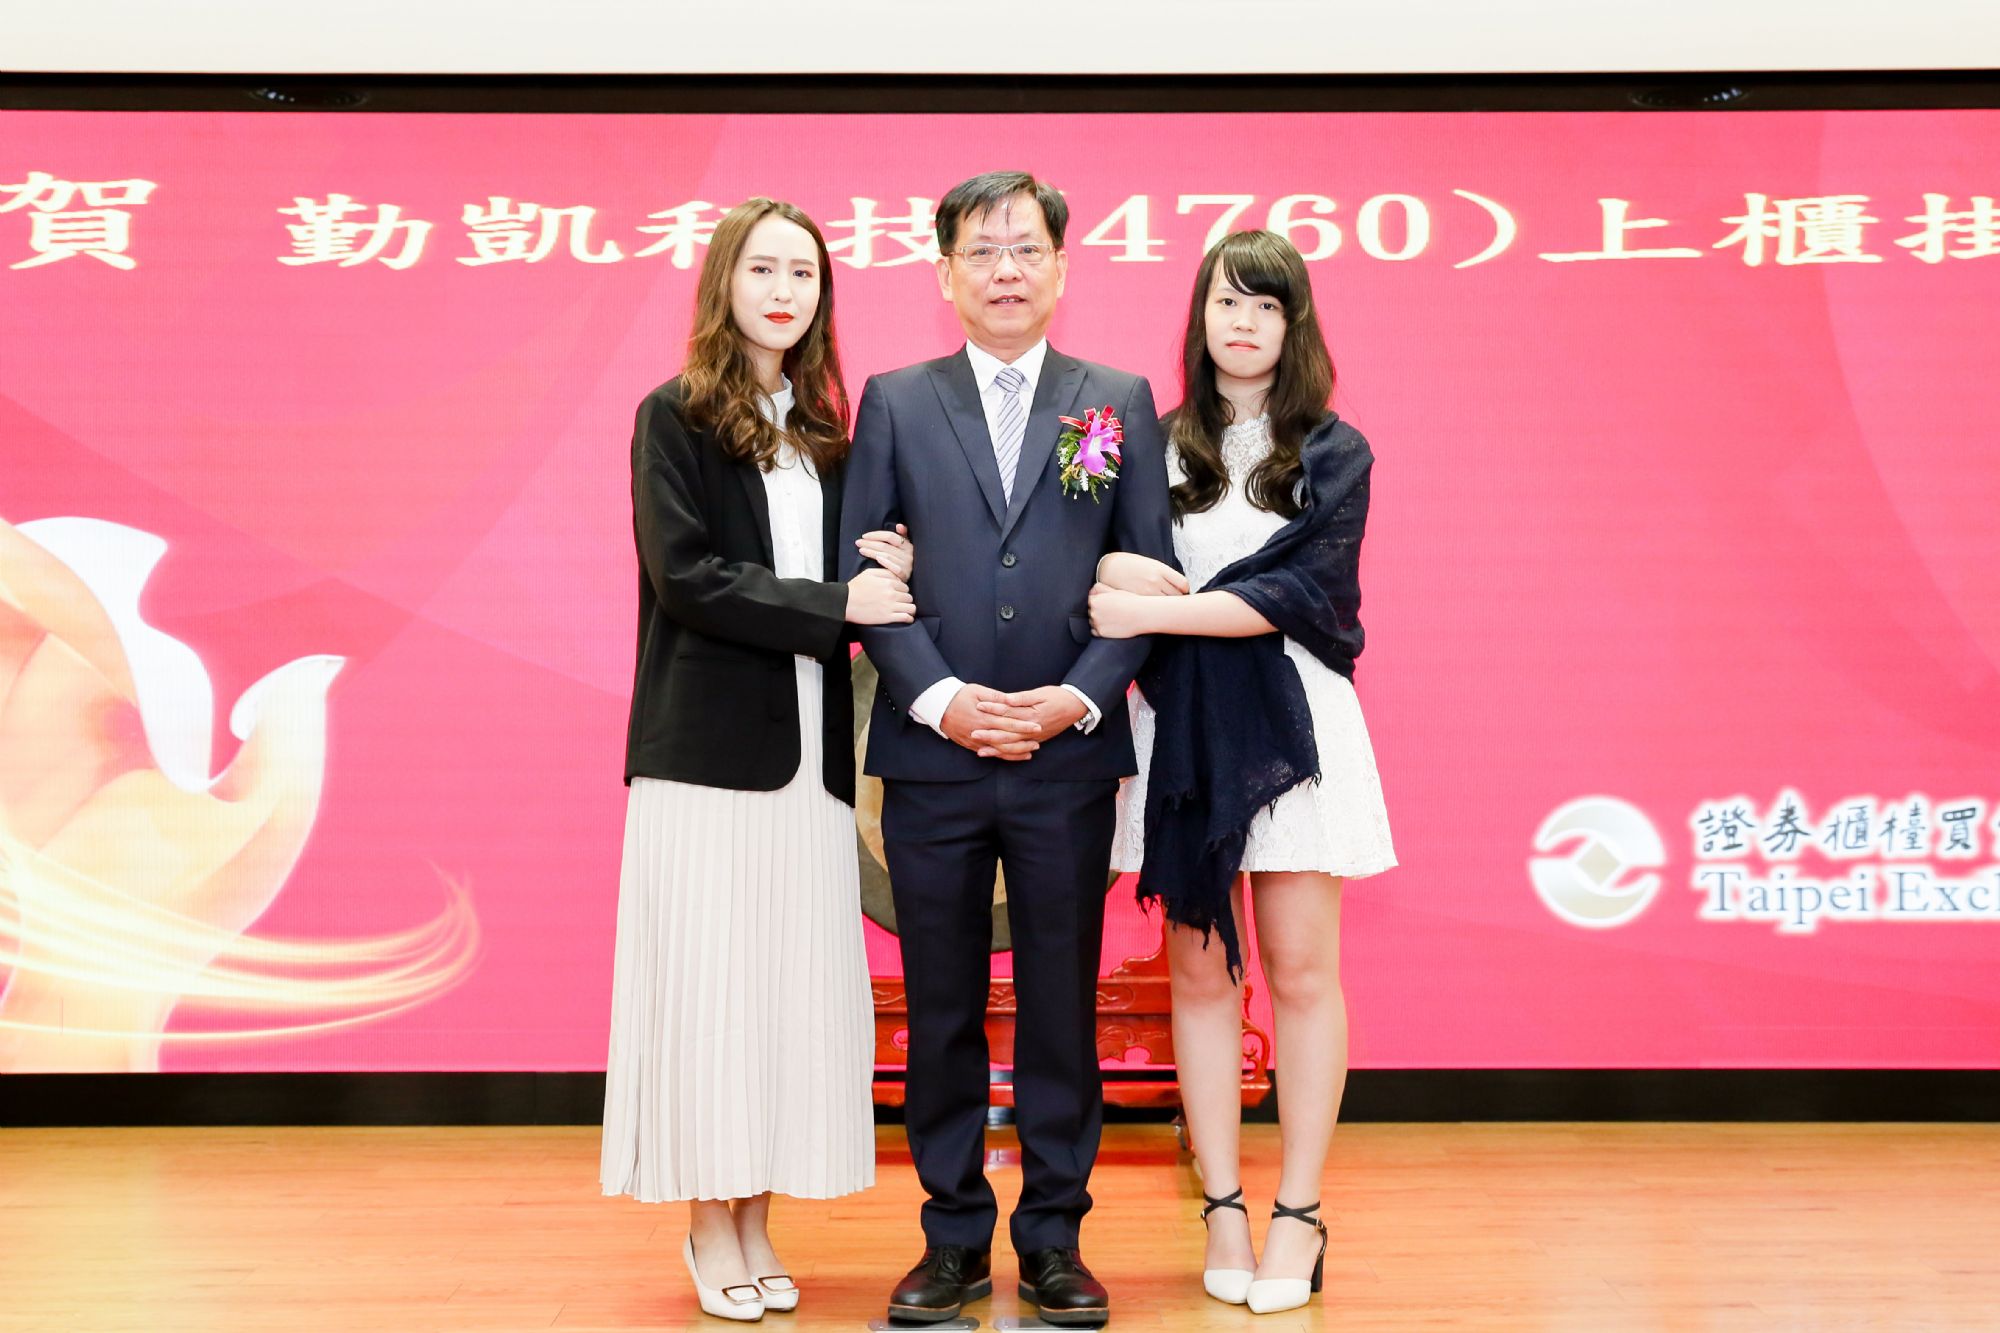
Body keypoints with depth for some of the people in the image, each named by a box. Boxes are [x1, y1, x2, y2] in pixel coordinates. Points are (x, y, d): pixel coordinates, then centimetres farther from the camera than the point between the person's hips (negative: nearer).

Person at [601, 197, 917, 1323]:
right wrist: (836, 605, -15)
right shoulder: (676, 418, 0)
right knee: (710, 979, -1)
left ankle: (755, 1221, 16)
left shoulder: (824, 430, 15)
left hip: (807, 751, 5)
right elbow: (683, 574, -11)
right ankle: (711, 1227, 11)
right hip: (708, 745, -5)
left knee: (794, 982, 5)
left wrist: (891, 575, -6)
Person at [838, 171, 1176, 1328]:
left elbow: (1151, 574, 4)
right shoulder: (895, 402, 8)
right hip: (932, 754, 0)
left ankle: (1055, 1240, 20)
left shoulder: (1121, 402, 8)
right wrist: (938, 698, -11)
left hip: (1069, 755, 0)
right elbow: (863, 570, 2)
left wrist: (1077, 698, -10)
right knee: (943, 1010, 8)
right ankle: (954, 1238, 21)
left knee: (1063, 1006, 7)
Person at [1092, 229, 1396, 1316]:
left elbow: (1301, 592, -8)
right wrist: (1139, 575, -16)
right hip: (1180, 725, 2)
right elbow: (1093, 571, 6)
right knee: (1199, 971, 4)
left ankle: (1298, 1213, 10)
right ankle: (1222, 1207, 13)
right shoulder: (1154, 446, 10)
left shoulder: (1334, 453, 5)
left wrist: (1154, 605, -13)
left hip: (1289, 719, -1)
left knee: (1301, 971, 0)